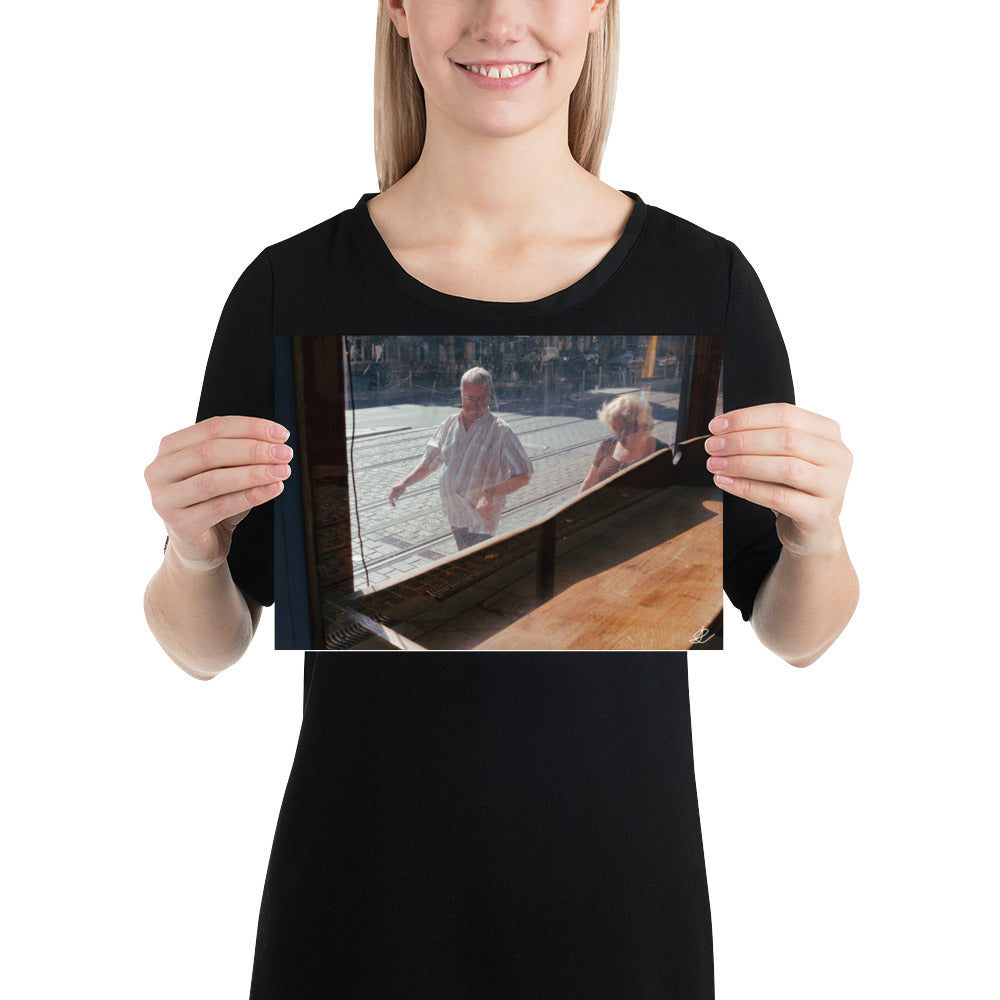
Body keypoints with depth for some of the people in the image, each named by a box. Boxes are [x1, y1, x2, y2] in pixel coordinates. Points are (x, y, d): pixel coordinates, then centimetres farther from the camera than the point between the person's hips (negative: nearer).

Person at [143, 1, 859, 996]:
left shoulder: (707, 281, -7)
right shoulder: (291, 289, -8)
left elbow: (793, 634, 1)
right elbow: (206, 647, 0)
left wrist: (819, 537, -19)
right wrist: (193, 552, -20)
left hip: (618, 886, 1)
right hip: (362, 891, 0)